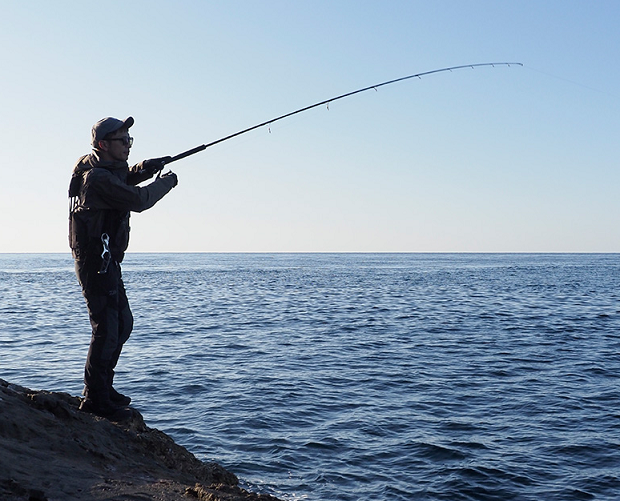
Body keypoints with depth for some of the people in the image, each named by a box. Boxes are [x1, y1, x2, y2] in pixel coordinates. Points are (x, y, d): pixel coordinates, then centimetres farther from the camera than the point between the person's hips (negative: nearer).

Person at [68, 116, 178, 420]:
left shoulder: (107, 171, 14)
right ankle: (95, 400, -2)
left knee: (123, 323, 17)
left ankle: (102, 387, 27)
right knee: (107, 329, -10)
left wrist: (142, 170, 14)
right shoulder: (98, 177, -17)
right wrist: (166, 182, -7)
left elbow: (122, 182, 35)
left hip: (106, 262, 11)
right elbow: (138, 200, -23)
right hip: (96, 262, -11)